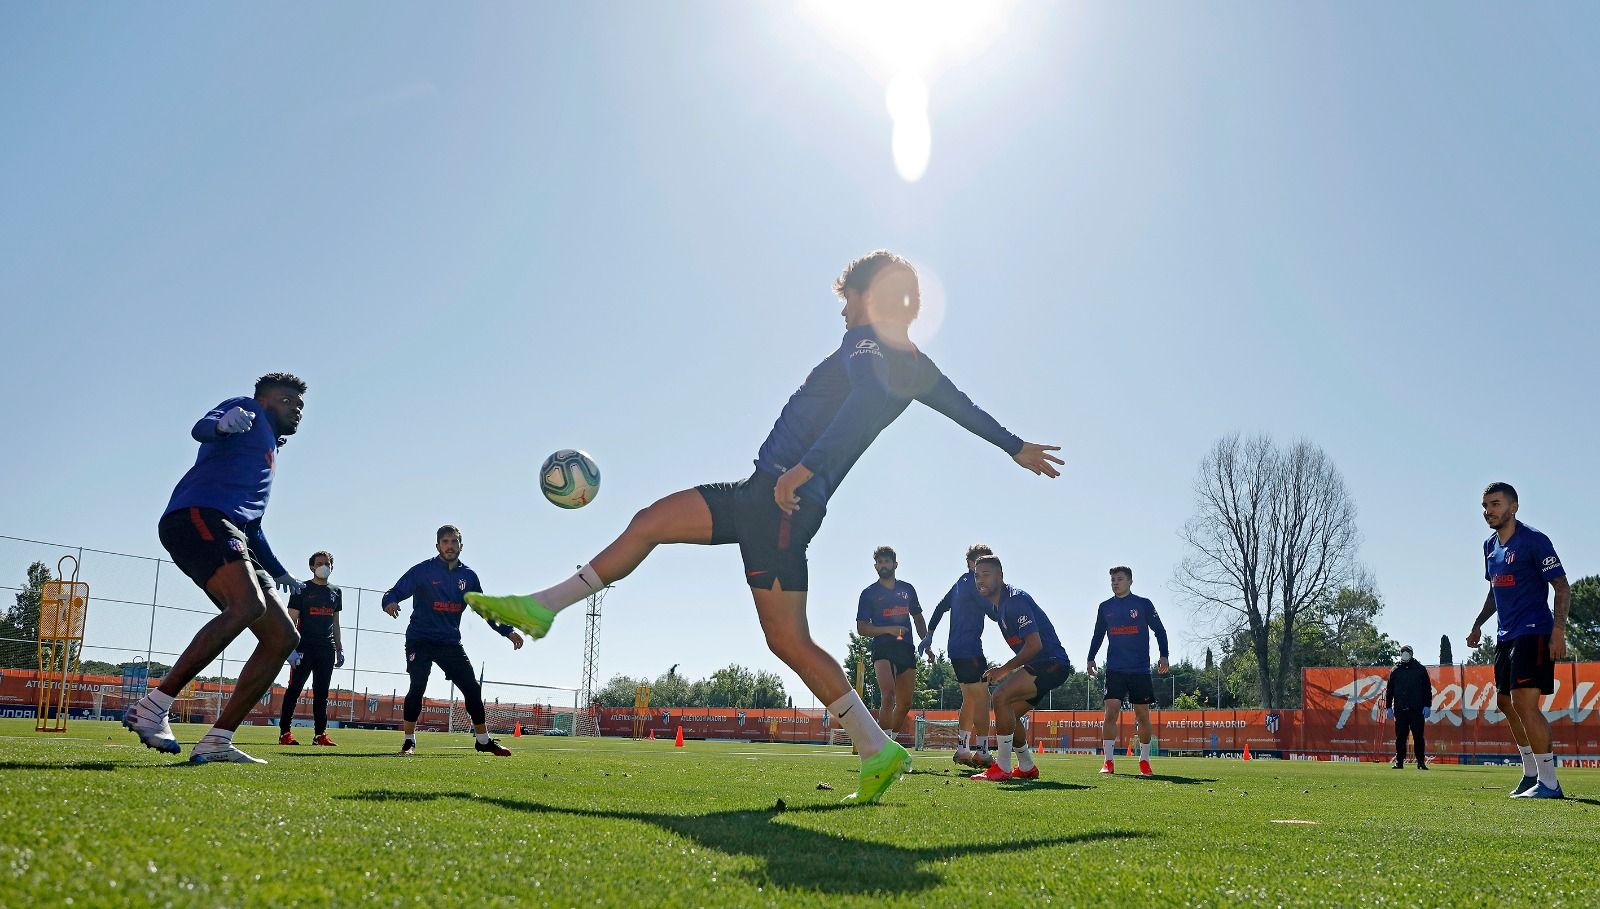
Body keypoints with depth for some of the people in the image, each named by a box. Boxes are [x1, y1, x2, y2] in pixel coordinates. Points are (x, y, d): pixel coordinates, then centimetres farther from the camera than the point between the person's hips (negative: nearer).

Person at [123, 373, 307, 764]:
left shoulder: (269, 451, 37)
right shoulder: (248, 410, 14)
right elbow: (200, 429, -10)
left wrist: (279, 573, 43)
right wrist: (222, 425, -33)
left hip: (231, 535, 9)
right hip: (198, 515, -9)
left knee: (283, 636, -2)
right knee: (248, 605, -33)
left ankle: (216, 742, -5)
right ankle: (152, 707, -27)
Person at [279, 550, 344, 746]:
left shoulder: (335, 592, 16)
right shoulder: (302, 589, 0)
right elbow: (292, 621, -4)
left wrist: (340, 650, 15)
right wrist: (291, 648, -14)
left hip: (327, 649, 5)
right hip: (305, 647, -5)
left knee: (321, 693, 5)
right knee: (294, 689, -6)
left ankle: (320, 734, 6)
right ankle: (285, 732, -3)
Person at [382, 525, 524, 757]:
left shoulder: (469, 576, 8)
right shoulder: (422, 571, -4)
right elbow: (395, 592, -7)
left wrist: (508, 631, 11)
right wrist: (390, 602, -32)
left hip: (450, 642, 4)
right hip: (420, 640, -4)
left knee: (472, 689, 2)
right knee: (417, 686, -17)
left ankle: (483, 740, 16)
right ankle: (409, 741, -3)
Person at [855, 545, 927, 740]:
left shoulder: (907, 589, 16)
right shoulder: (869, 593, 5)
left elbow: (918, 619, 24)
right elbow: (861, 628, 0)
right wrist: (889, 630, -12)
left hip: (906, 649, 5)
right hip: (882, 649, -5)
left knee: (905, 703, 6)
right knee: (888, 695, -24)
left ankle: (889, 739, 22)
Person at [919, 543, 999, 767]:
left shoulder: (961, 583, 18)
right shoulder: (973, 582, -11)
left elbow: (940, 607, 22)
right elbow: (993, 613, -14)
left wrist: (928, 636, 24)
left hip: (956, 648, 10)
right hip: (969, 649, -10)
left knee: (970, 699, 15)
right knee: (982, 698, -9)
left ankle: (962, 750, 16)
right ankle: (982, 753, -11)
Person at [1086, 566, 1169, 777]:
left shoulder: (1143, 604, 2)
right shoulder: (1105, 607, 9)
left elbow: (1159, 631, 5)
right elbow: (1098, 635, 18)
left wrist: (1163, 656, -5)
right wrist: (1091, 658, 9)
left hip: (1140, 670, -1)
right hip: (1115, 670, 1)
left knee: (1143, 715, 3)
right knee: (1111, 711, -11)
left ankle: (1144, 761, 18)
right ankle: (1108, 762, -8)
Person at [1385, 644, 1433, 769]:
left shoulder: (1420, 669, 7)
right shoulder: (1395, 670, 12)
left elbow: (1427, 688, 6)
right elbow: (1389, 690, 13)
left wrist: (1427, 706, -2)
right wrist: (1388, 707, 7)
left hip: (1417, 709, -1)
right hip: (1400, 709, 2)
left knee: (1418, 737, -1)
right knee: (1400, 737, 3)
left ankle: (1421, 762, 6)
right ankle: (1399, 761, 7)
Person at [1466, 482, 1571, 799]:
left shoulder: (1534, 540, -10)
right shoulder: (1490, 546, 14)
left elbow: (1562, 586, -13)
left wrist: (1558, 630, -22)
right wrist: (1478, 624, 21)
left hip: (1533, 632, -9)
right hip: (1505, 636, 9)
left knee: (1524, 702, -16)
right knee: (1505, 701, 14)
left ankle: (1549, 783, -9)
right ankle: (1531, 773, 28)